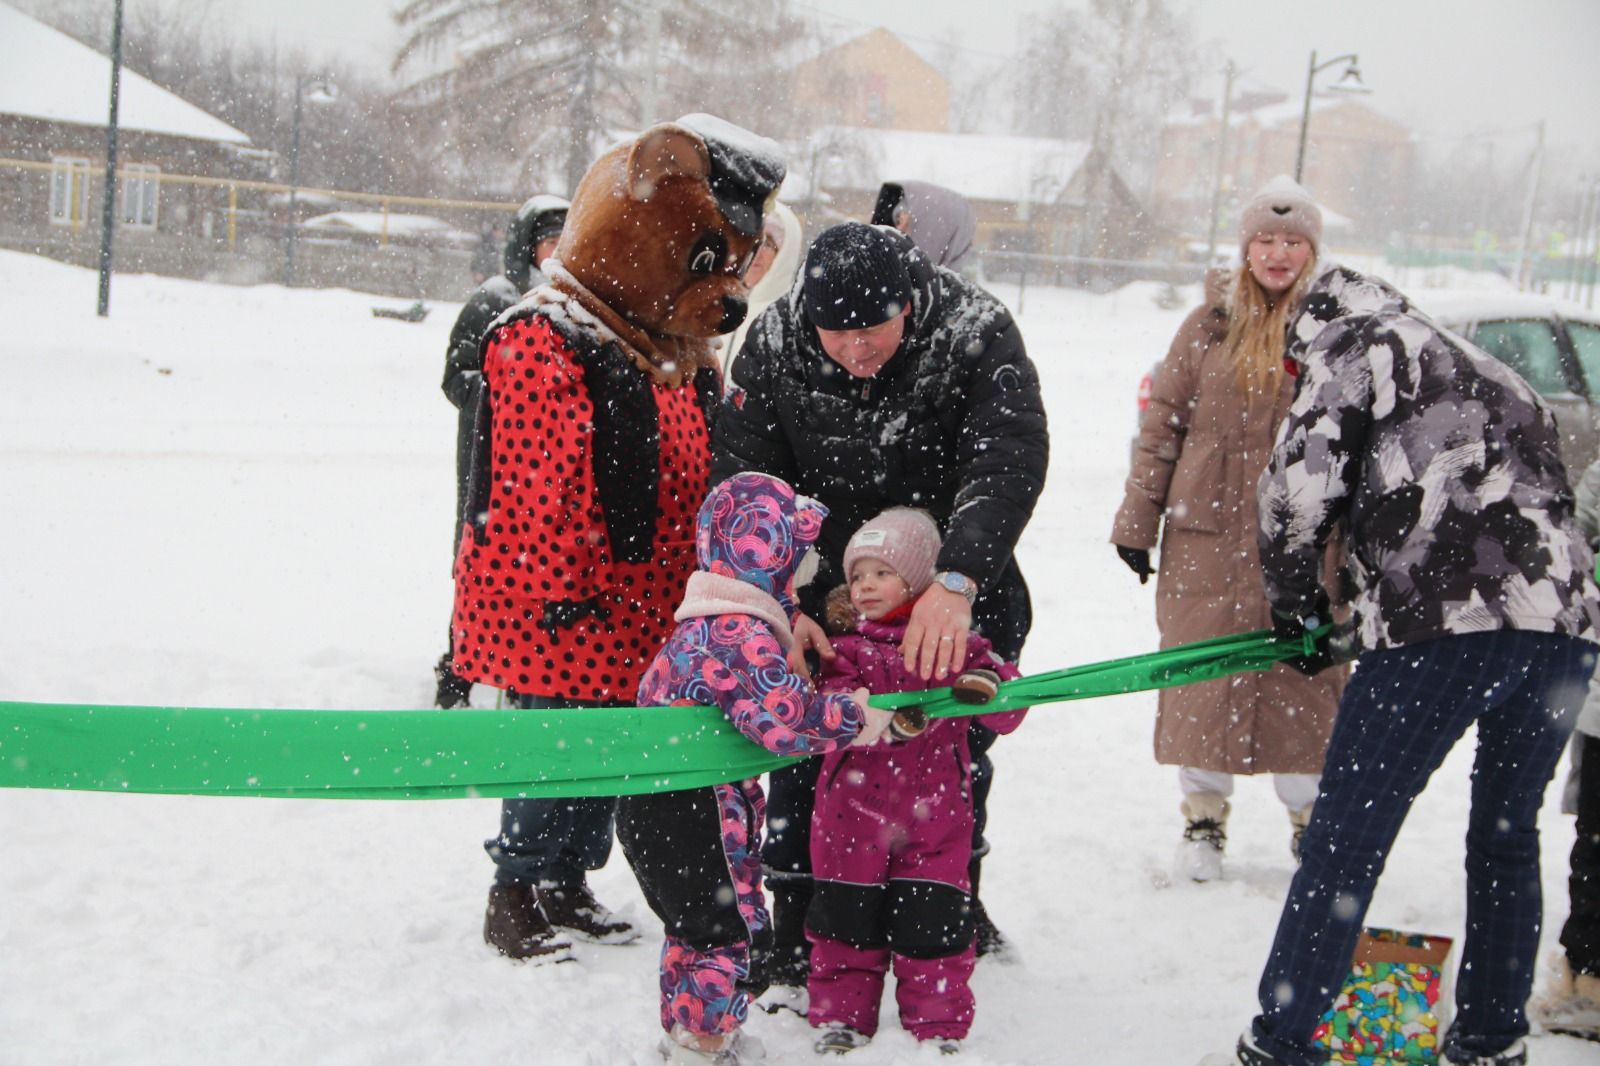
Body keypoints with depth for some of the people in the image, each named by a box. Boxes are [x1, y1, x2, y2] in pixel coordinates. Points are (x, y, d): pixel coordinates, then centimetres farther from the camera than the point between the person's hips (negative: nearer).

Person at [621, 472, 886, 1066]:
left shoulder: (710, 623, 11)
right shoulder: (741, 636, -22)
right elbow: (784, 716, -33)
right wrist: (860, 716, -20)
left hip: (655, 809, 11)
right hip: (691, 815, -11)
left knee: (693, 926, 23)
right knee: (728, 929, 1)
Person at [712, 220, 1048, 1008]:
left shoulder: (975, 333, -25)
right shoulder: (773, 346, -19)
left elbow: (1008, 462, -37)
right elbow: (743, 486, -17)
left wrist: (956, 582, -52)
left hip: (956, 593, 0)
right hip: (821, 596, 1)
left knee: (957, 755, 14)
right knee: (805, 756, 1)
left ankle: (958, 908, 39)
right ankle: (797, 952, 17)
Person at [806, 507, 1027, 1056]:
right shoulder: (845, 646, 1)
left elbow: (1010, 711, -3)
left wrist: (985, 685, -25)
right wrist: (888, 718, -34)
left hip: (934, 815, -1)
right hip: (854, 812, 1)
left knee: (932, 921, 3)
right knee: (847, 917, 9)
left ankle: (939, 1025, 18)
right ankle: (840, 1016, 25)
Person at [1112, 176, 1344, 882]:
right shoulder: (1211, 325, 4)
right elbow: (1162, 425, 7)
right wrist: (1138, 520, 5)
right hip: (1207, 533, 1)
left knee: (1306, 683, 4)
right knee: (1204, 676, 6)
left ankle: (1314, 823, 23)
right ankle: (1202, 823, 20)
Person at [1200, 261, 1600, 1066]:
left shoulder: (1368, 343, 10)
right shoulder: (1501, 381, 32)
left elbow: (1300, 478, -3)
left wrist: (1293, 599, 12)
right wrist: (1353, 630, 30)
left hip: (1447, 626, -8)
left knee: (1344, 840, -1)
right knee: (1507, 838, 21)